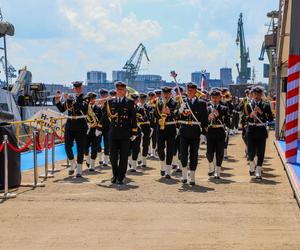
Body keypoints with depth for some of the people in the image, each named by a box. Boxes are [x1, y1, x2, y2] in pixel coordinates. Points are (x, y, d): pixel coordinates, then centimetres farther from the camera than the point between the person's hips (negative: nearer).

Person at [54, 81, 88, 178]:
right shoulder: (70, 98, 11)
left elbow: (82, 107, -21)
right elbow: (62, 109, 5)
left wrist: (69, 100, -23)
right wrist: (57, 101, -11)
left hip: (81, 125, -3)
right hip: (70, 124, 3)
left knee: (80, 148, 0)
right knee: (67, 146, 1)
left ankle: (79, 170, 6)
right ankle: (73, 164, 24)